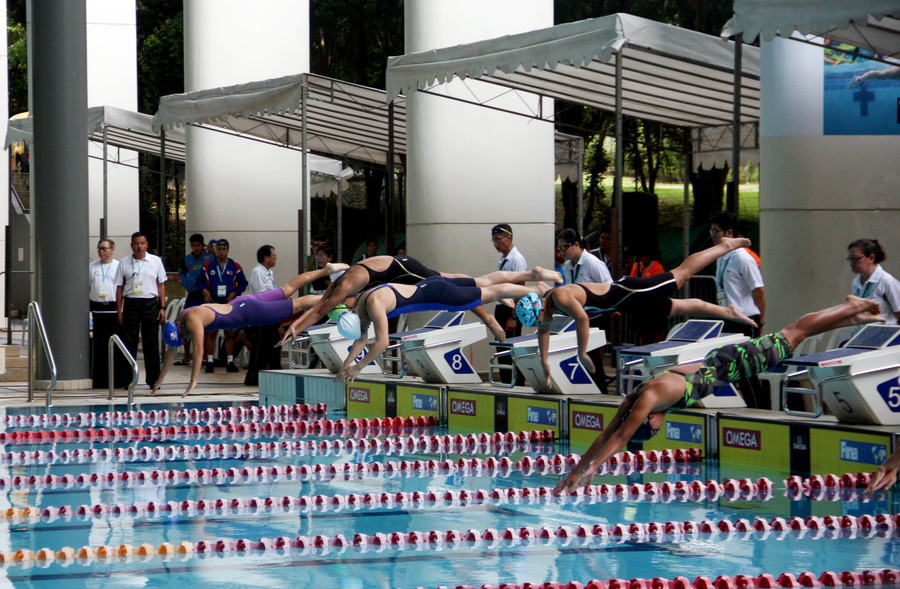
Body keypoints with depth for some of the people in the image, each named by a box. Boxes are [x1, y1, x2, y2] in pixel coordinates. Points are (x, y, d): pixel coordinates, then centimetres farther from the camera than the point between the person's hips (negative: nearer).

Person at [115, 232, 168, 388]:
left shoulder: (155, 261, 7)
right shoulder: (124, 263, 6)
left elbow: (161, 285, 9)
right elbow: (119, 287, 7)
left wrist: (162, 307, 2)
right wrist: (119, 311, 2)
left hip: (151, 304, 0)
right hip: (131, 303, 0)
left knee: (151, 343, 2)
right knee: (130, 342, 0)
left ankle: (153, 379, 8)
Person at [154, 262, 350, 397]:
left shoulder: (193, 320, -29)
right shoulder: (179, 319, -3)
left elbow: (199, 350, -33)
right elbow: (171, 351, 6)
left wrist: (193, 381, -32)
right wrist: (161, 378, 4)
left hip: (248, 312, -8)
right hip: (240, 303, 8)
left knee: (296, 304, 0)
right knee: (286, 290, 17)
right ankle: (326, 270, 27)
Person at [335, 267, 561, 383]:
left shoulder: (374, 305, -30)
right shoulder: (358, 304, -3)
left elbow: (382, 342, -33)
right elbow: (362, 339, 8)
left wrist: (358, 367, -28)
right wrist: (347, 363, 0)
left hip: (436, 295, -7)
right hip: (429, 285, 7)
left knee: (491, 292, 10)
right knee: (485, 282, 20)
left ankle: (538, 290, 25)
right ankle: (533, 273, 33)